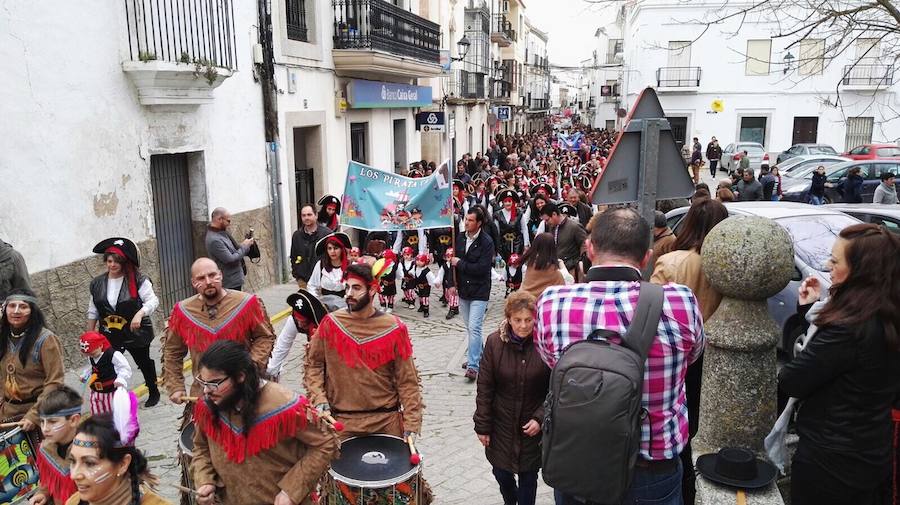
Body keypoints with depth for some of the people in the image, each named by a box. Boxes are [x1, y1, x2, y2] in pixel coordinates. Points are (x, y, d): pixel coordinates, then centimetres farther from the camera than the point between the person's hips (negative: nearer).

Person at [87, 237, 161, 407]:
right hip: (109, 335, 3)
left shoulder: (138, 280, -12)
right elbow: (93, 311, 11)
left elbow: (152, 300, -16)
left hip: (136, 332, -3)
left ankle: (153, 393, 34)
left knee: (145, 363, 14)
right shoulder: (97, 284, 3)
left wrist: (139, 314, -33)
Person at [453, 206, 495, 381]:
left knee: (474, 328, -11)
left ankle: (473, 366, -8)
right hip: (463, 290, 6)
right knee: (470, 327, 17)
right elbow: (454, 260, 8)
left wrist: (460, 264, -13)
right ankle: (479, 356, 33)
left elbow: (482, 268, -21)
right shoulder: (460, 238, 3)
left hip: (479, 292, -6)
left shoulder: (486, 242, -15)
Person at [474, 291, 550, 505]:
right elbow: (484, 387, -4)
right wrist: (482, 425, -2)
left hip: (533, 425, -2)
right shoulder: (495, 342, -11)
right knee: (501, 471, 15)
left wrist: (540, 418, -15)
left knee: (528, 474, 10)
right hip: (501, 423, 2)